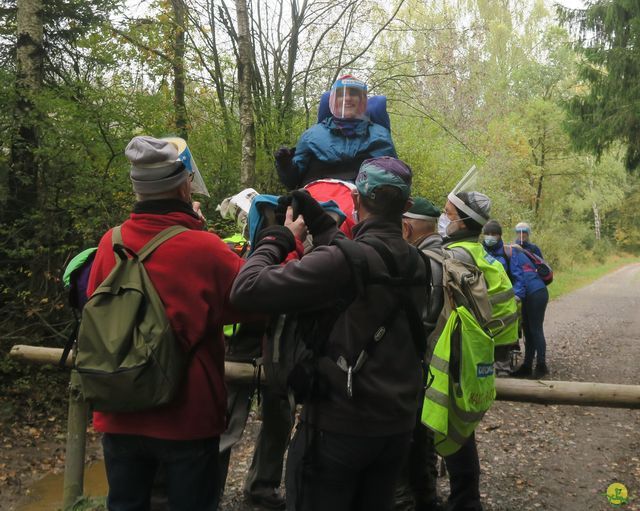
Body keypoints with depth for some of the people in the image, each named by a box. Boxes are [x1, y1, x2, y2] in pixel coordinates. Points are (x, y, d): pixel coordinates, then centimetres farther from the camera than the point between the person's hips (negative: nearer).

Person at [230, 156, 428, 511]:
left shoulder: (344, 260, -23)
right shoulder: (415, 263, 1)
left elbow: (247, 290, -25)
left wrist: (279, 237, -9)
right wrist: (321, 224, 13)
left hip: (340, 424, -7)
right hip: (398, 423, 7)